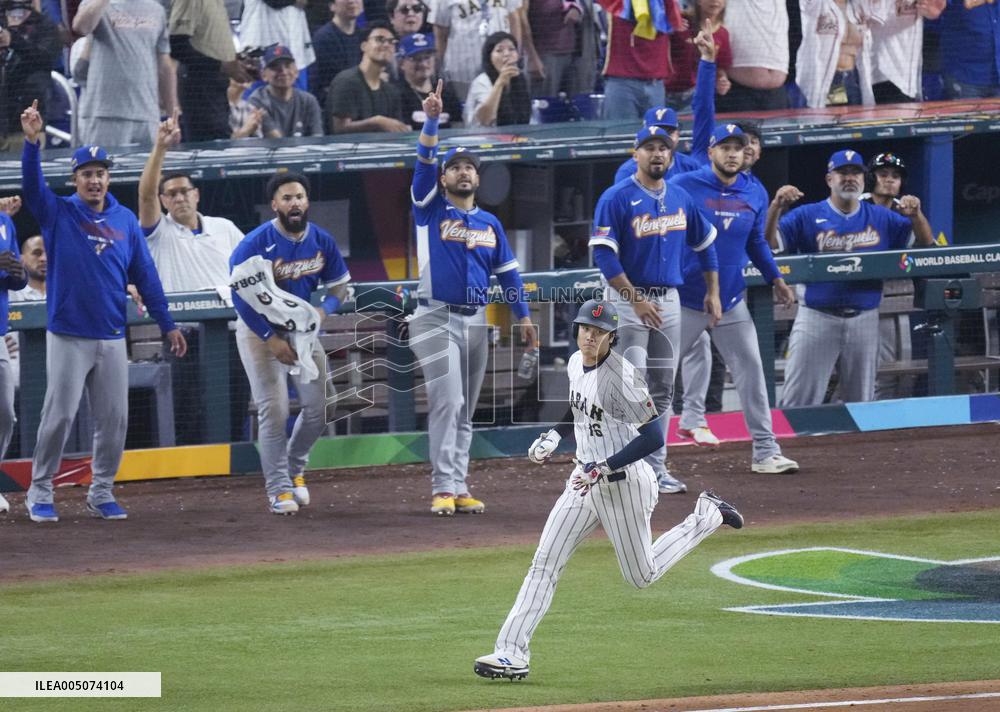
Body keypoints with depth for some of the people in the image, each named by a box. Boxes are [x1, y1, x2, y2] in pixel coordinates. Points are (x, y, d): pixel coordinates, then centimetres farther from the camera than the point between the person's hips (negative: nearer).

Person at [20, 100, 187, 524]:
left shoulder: (126, 220, 9)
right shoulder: (57, 214, 0)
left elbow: (145, 276, 10)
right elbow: (32, 185, -18)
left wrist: (167, 325, 6)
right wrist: (32, 141, -34)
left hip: (112, 338, 3)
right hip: (68, 337, -3)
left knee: (114, 418, 4)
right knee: (58, 416, -6)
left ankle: (101, 493, 16)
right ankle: (40, 493, 4)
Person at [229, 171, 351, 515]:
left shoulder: (322, 241, -5)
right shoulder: (256, 243, -20)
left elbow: (339, 285, 6)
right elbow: (240, 295, -17)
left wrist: (322, 311, -16)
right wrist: (270, 339, -19)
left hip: (303, 330, 5)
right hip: (260, 331, -5)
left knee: (321, 406, 4)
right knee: (274, 410, -11)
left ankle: (293, 469, 29)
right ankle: (278, 489, -1)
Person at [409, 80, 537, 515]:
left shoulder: (490, 223, 13)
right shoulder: (430, 210, 0)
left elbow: (508, 272, 16)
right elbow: (424, 162, -14)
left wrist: (523, 317, 9)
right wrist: (432, 120, -27)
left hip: (476, 321, 5)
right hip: (437, 320, -5)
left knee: (465, 410, 7)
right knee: (447, 402, -14)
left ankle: (459, 488, 10)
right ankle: (443, 489, -15)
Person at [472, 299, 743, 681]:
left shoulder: (620, 376, -23)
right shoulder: (575, 364, 2)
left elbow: (654, 436, -25)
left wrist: (603, 469, -27)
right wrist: (551, 437, 6)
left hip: (624, 483, -7)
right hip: (585, 479, 7)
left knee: (643, 575, 11)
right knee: (544, 563, -4)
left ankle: (707, 516, 31)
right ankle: (511, 653, -7)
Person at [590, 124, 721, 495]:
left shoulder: (681, 199, 8)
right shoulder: (617, 199, -11)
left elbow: (705, 242, 21)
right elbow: (605, 256, -17)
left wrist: (712, 292, 14)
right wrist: (637, 301, -21)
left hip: (668, 300, 6)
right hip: (628, 300, -6)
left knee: (662, 389, 9)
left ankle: (656, 467, 15)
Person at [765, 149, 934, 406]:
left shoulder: (881, 218, 10)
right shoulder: (808, 216, 2)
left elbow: (925, 241, 9)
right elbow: (768, 241, -8)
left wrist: (915, 215, -10)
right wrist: (776, 207, -24)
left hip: (864, 320, 3)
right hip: (817, 317, -3)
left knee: (861, 402, 10)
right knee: (798, 401, -6)